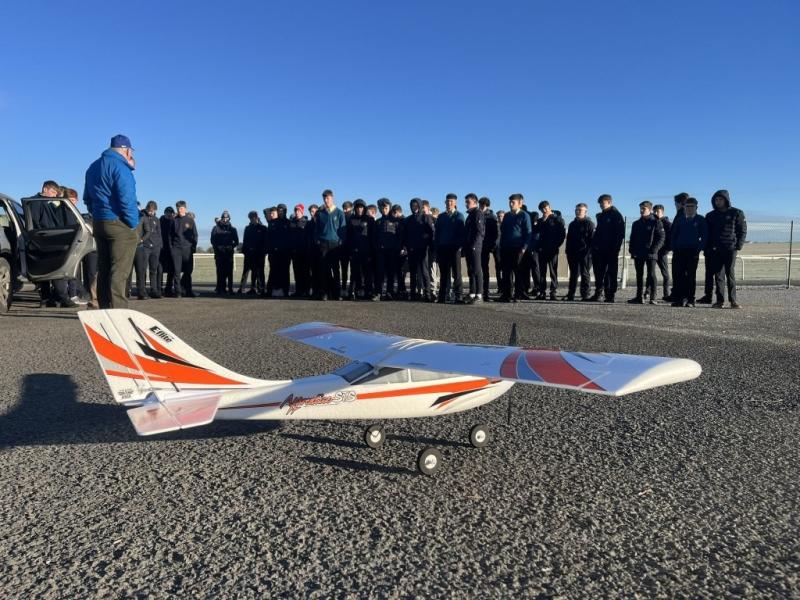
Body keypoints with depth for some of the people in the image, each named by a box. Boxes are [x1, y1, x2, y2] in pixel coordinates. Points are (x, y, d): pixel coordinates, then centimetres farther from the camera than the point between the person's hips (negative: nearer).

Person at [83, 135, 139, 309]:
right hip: (120, 225, -9)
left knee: (104, 269, 11)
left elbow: (87, 198, 24)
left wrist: (97, 215, 22)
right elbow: (126, 199, -18)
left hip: (99, 223, 9)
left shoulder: (93, 167, 18)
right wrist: (133, 224, -10)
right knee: (119, 270, -9)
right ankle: (117, 309, -12)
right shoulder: (120, 166, -12)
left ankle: (105, 308, 14)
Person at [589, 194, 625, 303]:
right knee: (599, 273, 6)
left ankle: (610, 295, 2)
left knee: (611, 273, -1)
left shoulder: (616, 215, -3)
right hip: (600, 250, 6)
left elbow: (620, 233, -9)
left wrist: (615, 248, -15)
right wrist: (594, 244, 7)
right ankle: (598, 293, 11)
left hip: (611, 250, -6)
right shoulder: (600, 216, 17)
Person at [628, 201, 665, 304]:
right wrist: (631, 250, 4)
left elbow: (661, 238, -6)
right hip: (638, 254, 5)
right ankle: (639, 297, 14)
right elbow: (632, 238, 17)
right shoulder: (636, 223, 14)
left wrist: (654, 249, -17)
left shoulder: (656, 222, -2)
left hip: (651, 254, -5)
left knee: (651, 274, -4)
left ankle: (653, 297, -2)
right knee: (639, 275, 8)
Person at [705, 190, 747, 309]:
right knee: (718, 275, 1)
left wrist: (738, 245, -7)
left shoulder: (736, 213, 4)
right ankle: (720, 300, 3)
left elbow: (743, 230, 3)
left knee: (730, 274, -4)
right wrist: (708, 247, 3)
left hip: (730, 249, -3)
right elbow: (707, 233, 15)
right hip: (715, 250, 3)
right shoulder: (711, 216, 13)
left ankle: (733, 300, 0)